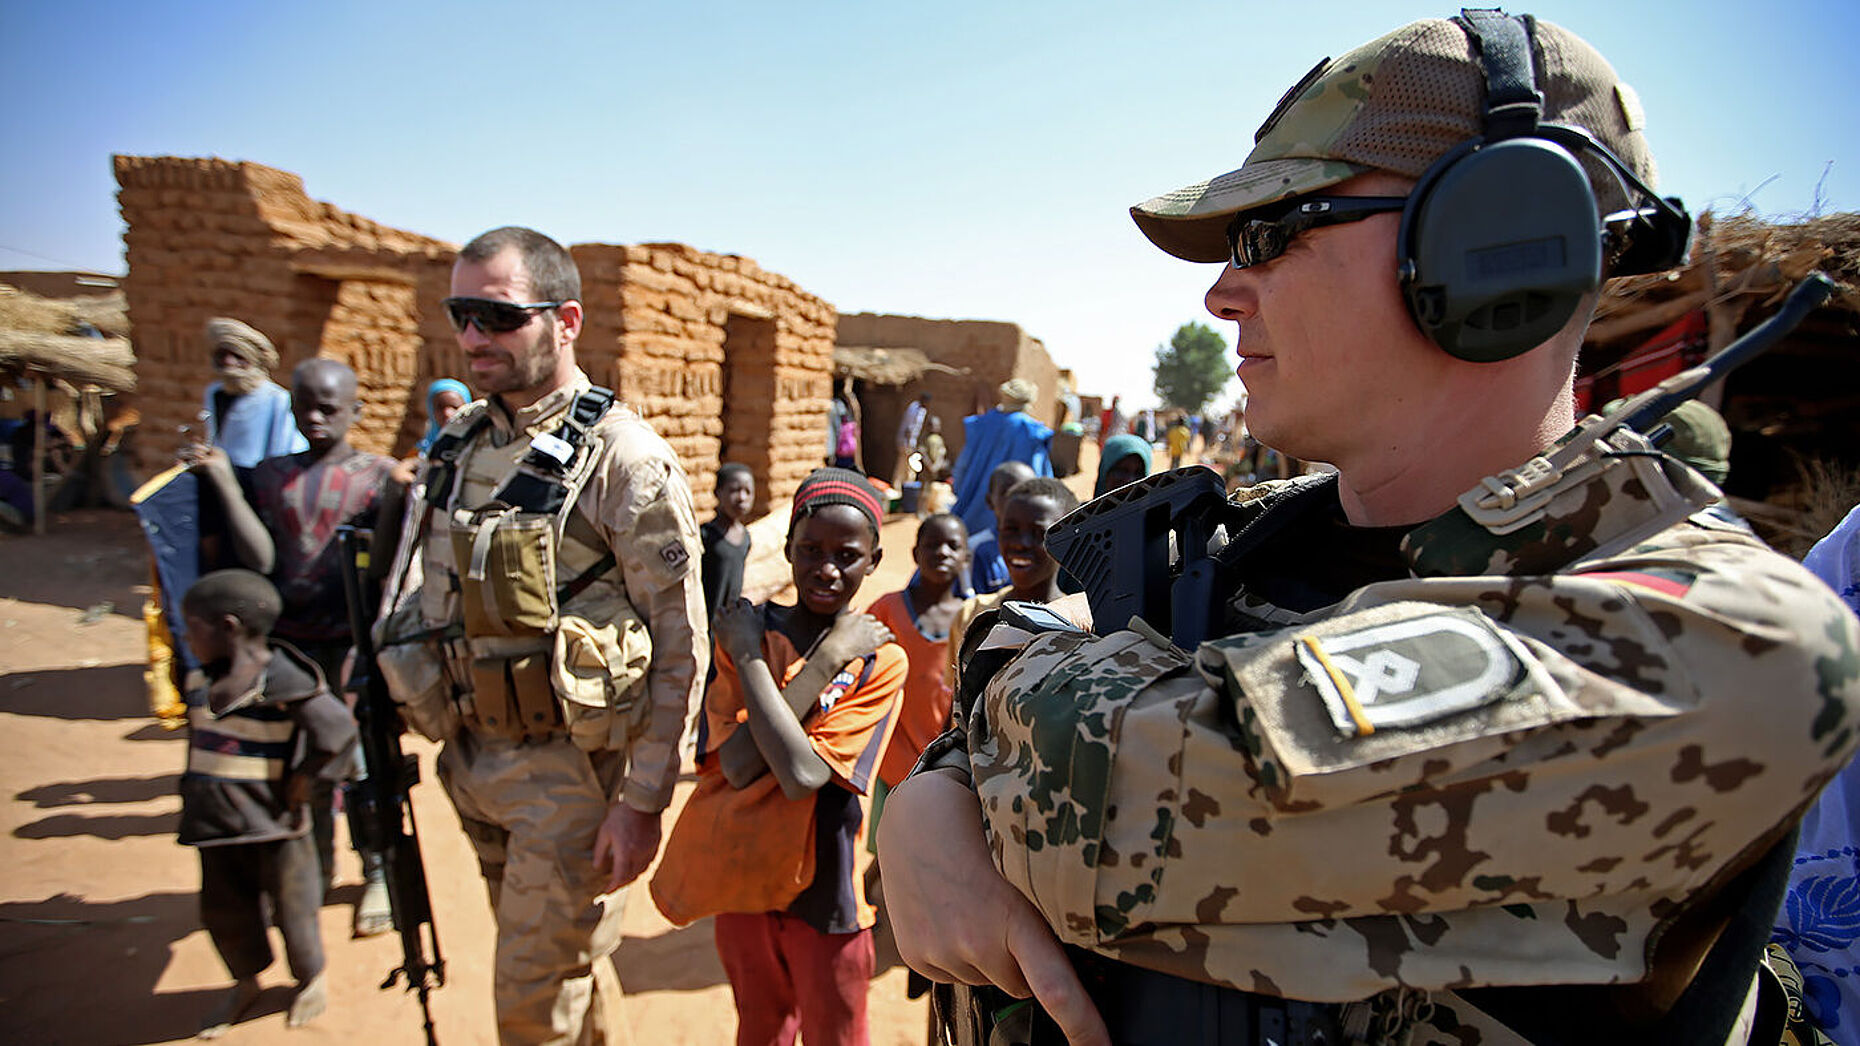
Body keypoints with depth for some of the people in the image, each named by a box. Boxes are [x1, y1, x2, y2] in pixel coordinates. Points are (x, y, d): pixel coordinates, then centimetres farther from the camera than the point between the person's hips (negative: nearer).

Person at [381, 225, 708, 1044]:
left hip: (568, 766, -6)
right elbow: (423, 604, 15)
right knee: (571, 967, 22)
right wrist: (447, 738, 13)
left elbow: (680, 647, -15)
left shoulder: (624, 459, -16)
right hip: (473, 760, 6)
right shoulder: (455, 446, 5)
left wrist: (643, 801, -15)